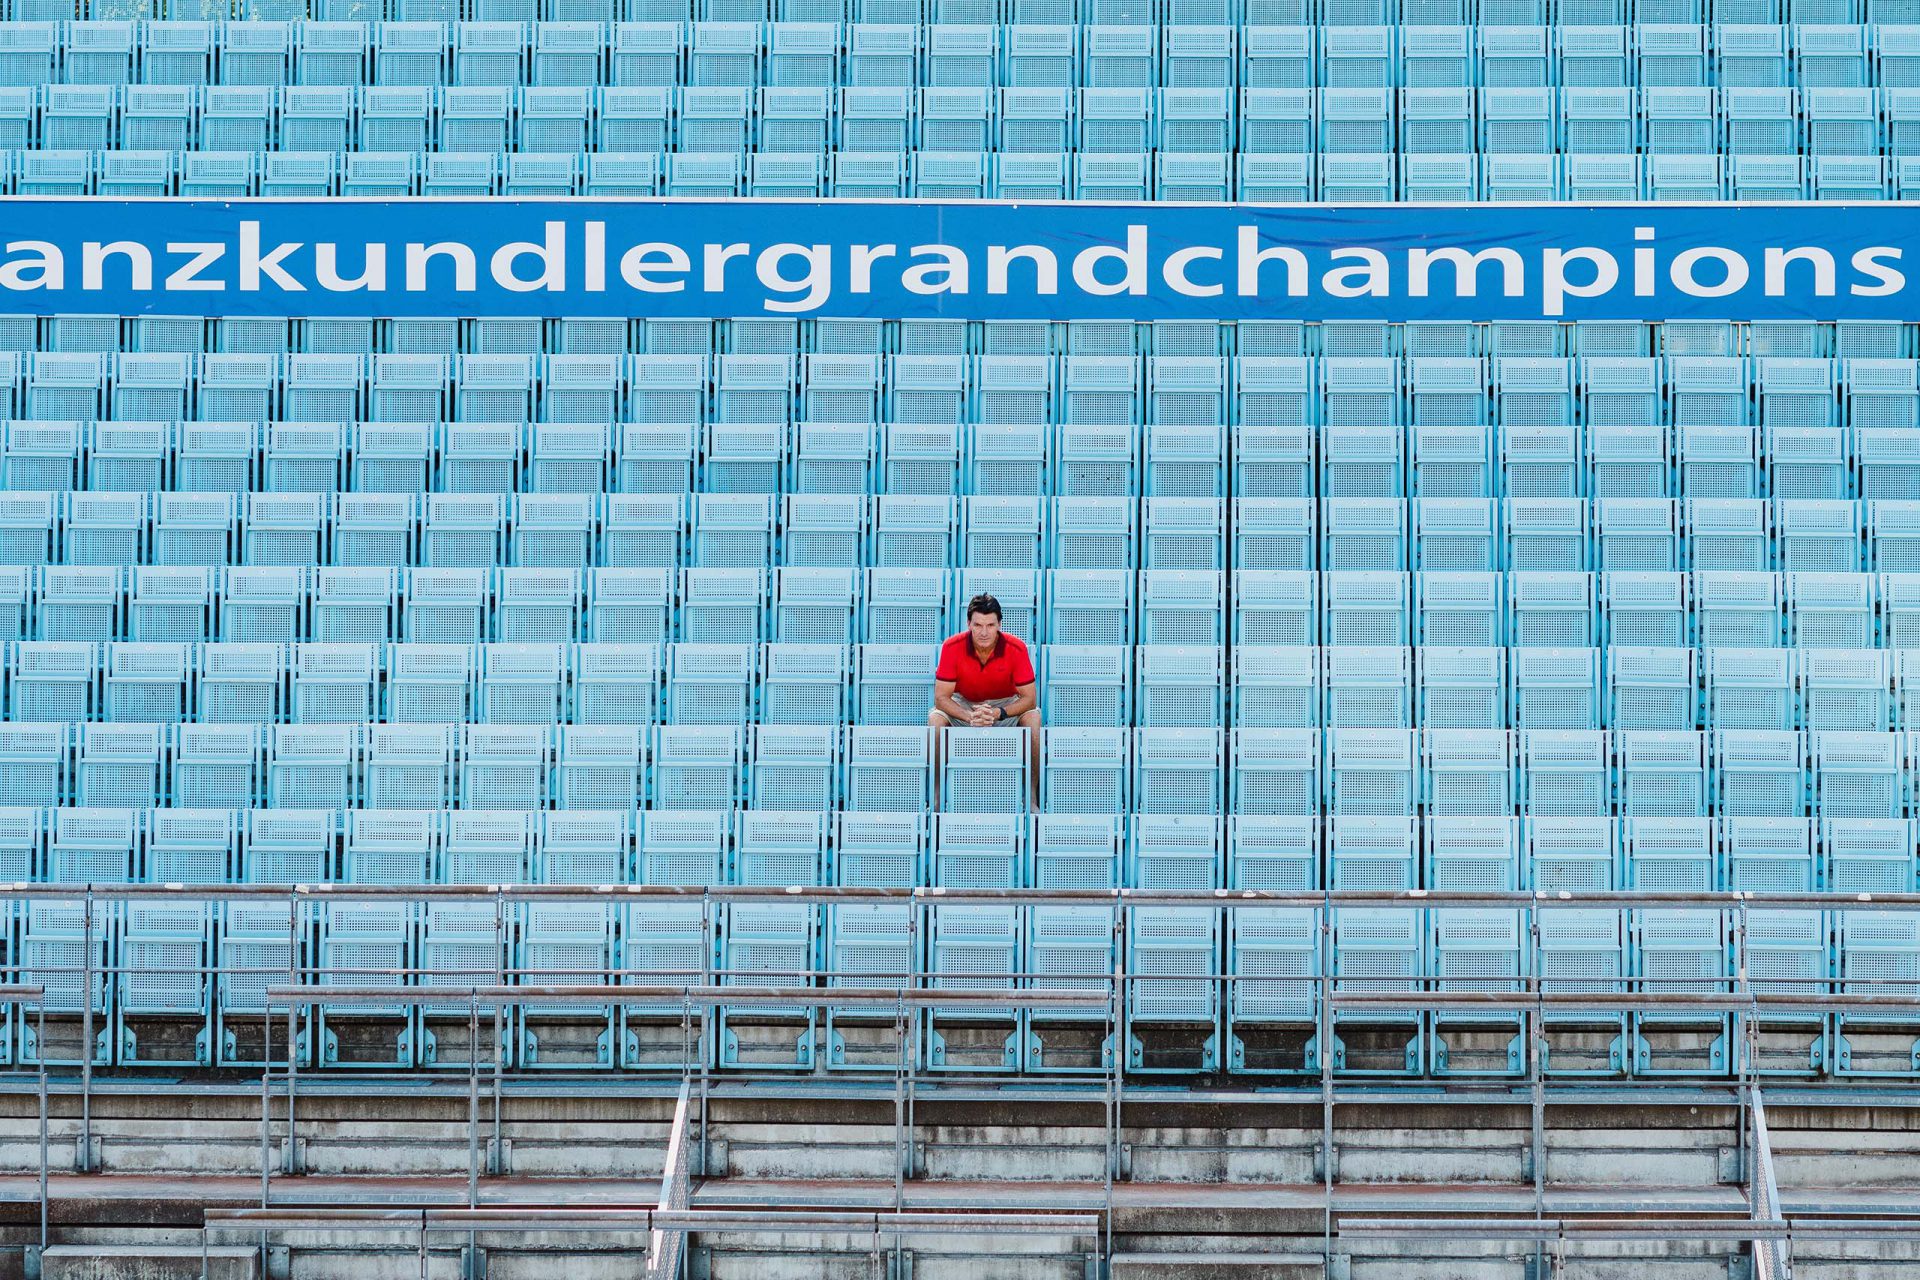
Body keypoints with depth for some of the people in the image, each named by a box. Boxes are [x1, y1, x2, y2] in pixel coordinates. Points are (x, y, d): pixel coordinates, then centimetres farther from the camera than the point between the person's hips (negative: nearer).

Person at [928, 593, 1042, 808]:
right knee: (935, 720, -30)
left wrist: (998, 713, -37)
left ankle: (1032, 798, -23)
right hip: (963, 705, 0)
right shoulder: (952, 647, -22)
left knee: (1033, 718, -31)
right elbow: (941, 697, -19)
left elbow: (1029, 699, -19)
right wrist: (969, 716, -38)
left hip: (1006, 704, 0)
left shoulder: (1016, 648, -23)